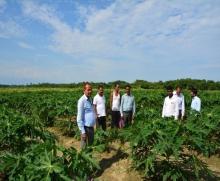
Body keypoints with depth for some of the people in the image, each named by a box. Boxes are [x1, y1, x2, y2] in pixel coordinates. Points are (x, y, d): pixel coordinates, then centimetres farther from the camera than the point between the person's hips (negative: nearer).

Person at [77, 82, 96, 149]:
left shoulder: (90, 99, 10)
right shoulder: (82, 101, -15)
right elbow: (79, 118, -17)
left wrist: (93, 126, 14)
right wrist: (83, 131, -18)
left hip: (91, 127, 8)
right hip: (86, 128, -8)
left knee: (91, 145, 19)